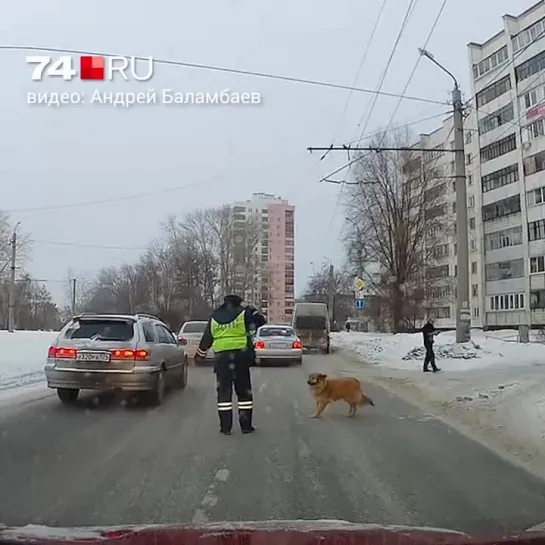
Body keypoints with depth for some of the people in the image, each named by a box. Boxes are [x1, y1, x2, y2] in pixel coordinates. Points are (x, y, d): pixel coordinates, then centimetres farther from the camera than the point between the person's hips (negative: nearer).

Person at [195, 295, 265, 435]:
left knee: (224, 392, 7)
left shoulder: (214, 317, 9)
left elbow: (206, 339, 15)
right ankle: (246, 425, 10)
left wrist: (199, 355, 28)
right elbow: (259, 320, 9)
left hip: (221, 358, 2)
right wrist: (249, 309, 22)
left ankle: (225, 427, 7)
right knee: (244, 392, 7)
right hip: (240, 356, -2)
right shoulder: (243, 314, -1)